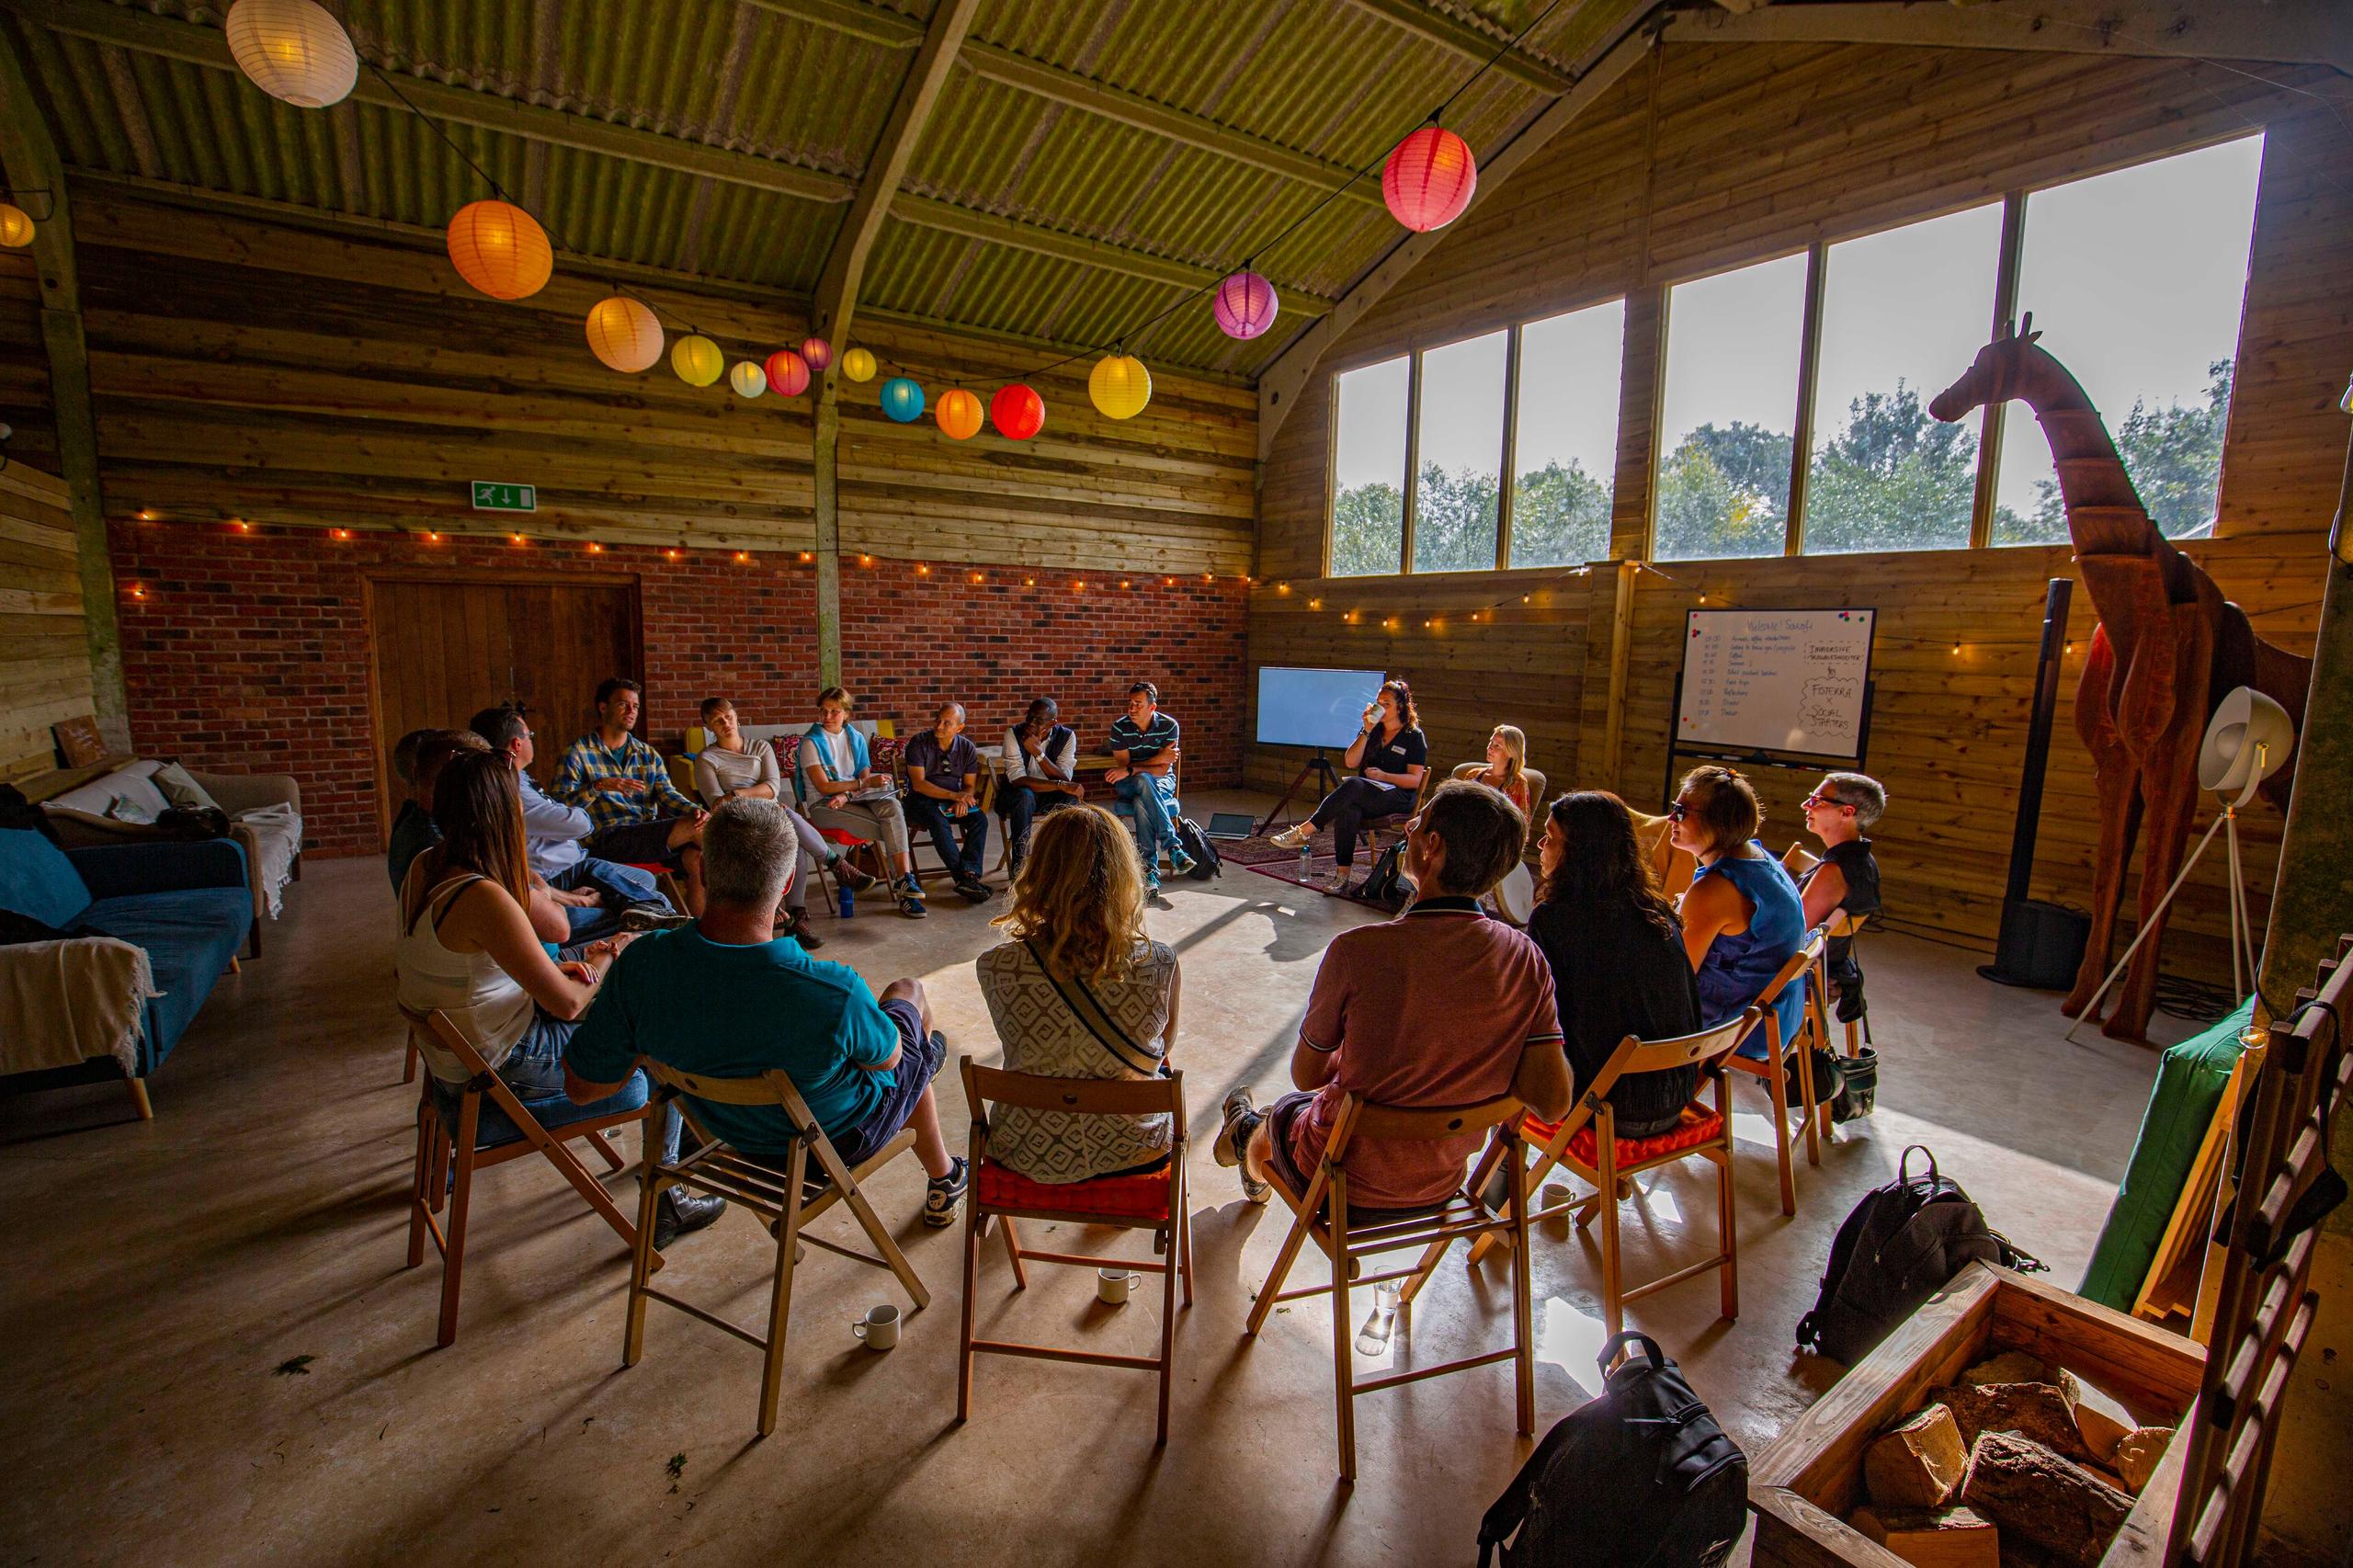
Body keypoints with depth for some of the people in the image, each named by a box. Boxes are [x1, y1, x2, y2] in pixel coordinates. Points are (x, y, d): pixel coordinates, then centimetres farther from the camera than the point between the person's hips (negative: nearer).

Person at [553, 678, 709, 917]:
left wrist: (694, 810, -13)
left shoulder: (648, 755, 21)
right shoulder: (578, 753, 5)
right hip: (607, 840, -5)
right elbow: (560, 804, -4)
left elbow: (667, 795, 8)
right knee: (694, 828, -23)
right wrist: (599, 786, -20)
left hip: (651, 837, 5)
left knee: (696, 859, -26)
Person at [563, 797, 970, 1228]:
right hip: (841, 1140, -4)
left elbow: (582, 1086, -14)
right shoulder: (835, 991, -41)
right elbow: (887, 1059, -17)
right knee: (909, 991, 23)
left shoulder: (640, 965, -30)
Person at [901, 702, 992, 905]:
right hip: (922, 799, -4)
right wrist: (954, 795, -25)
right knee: (940, 823, -35)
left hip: (954, 798, 4)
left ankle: (969, 876, -35)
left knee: (980, 819, -25)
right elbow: (919, 784, -16)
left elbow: (970, 785, 5)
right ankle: (963, 877, -35)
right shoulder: (919, 743, -9)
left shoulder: (967, 748, 3)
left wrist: (963, 800, -20)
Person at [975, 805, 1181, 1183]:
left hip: (1026, 1156, 1)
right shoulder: (1160, 965, -25)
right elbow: (1162, 1049, -4)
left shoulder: (996, 966, -24)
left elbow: (1022, 1048, -4)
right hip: (1132, 1152, 0)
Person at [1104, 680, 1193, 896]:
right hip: (1128, 785, 1)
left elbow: (1163, 769, -15)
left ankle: (1149, 869, -38)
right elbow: (1123, 766, -11)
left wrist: (1131, 770, -27)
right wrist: (1158, 758, -19)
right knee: (1144, 780, -37)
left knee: (1141, 803, -36)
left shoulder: (1169, 725, -10)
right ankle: (1173, 847, -42)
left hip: (1162, 782, 0)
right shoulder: (1119, 727, -7)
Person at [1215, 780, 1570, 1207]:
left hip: (1346, 1185, -3)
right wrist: (1465, 1069, 1)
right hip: (1442, 1186, 4)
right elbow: (1553, 1103, -16)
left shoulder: (1357, 951, -28)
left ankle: (1247, 1136, 63)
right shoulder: (1527, 959, -17)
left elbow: (1306, 1075, -15)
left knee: (1286, 1111, 30)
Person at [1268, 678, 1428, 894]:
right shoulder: (1374, 731, 19)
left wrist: (1383, 776, -17)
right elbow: (1351, 763, 6)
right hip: (1366, 798, 4)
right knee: (1348, 810, -35)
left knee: (1353, 785, -36)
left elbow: (1414, 780, -3)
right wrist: (1366, 731, -1)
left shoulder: (1414, 736, 3)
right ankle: (1342, 875, -37)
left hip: (1400, 798, -4)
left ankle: (1304, 831, -39)